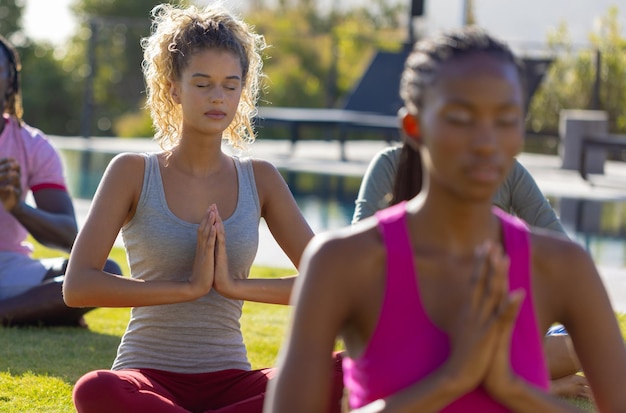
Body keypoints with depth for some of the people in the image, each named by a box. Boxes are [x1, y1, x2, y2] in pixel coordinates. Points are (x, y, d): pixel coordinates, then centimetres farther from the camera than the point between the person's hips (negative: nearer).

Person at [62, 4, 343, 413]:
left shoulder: (260, 179, 9)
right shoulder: (133, 172, 2)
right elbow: (78, 286, -10)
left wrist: (236, 285, -12)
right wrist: (188, 287, -15)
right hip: (148, 379, -3)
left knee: (349, 372, -27)